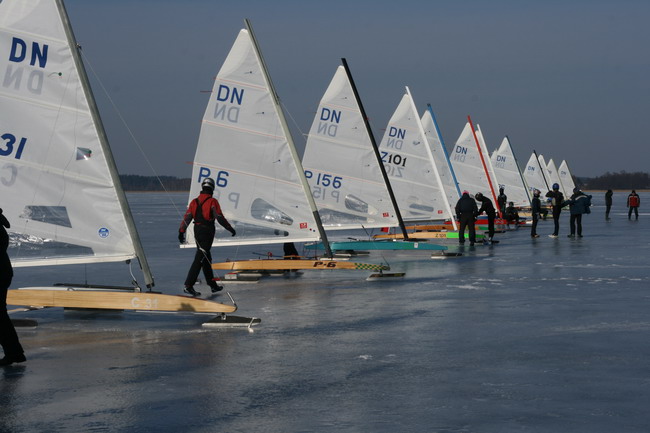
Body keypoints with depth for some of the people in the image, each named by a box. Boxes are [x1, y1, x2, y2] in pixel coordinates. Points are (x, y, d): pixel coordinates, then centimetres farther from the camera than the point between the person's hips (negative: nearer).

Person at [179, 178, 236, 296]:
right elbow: (220, 218, -11)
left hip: (197, 231, 7)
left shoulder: (194, 202, 8)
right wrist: (230, 229, -1)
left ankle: (213, 285, 23)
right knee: (199, 259, -8)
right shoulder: (212, 202, -10)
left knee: (206, 258, 15)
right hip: (207, 232, -7)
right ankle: (188, 286, -14)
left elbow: (187, 217, 4)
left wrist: (181, 232, 7)